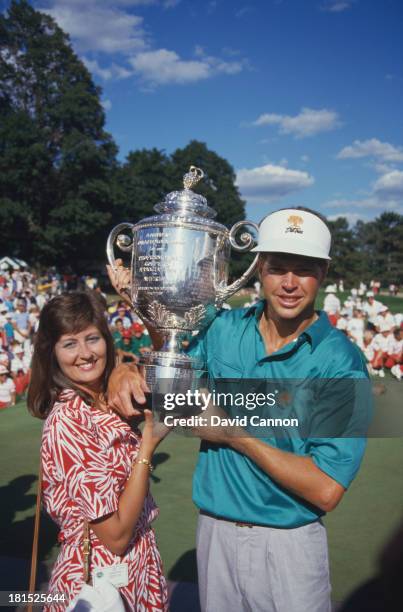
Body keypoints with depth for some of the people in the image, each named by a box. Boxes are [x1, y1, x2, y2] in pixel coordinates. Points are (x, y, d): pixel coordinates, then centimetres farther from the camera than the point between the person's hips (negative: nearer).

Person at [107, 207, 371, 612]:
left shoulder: (341, 363, -17)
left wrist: (235, 434, -19)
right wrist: (125, 371, -14)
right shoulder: (224, 328, -5)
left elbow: (326, 491, -21)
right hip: (214, 533, 4)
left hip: (288, 546, -3)